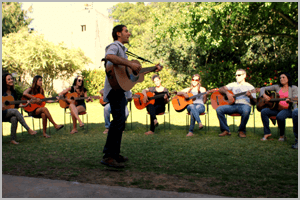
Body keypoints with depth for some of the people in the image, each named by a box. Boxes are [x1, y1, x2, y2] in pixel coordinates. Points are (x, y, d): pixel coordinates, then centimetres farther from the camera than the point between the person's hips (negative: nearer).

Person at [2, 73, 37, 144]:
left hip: (10, 114, 4)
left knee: (14, 118, -31)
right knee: (15, 111, -31)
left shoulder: (13, 92, 14)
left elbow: (16, 105, 15)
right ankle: (28, 129, -29)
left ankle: (13, 139, -27)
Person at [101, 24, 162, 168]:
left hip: (120, 90, 11)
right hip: (114, 88, -11)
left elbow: (135, 69, 30)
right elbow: (109, 56, -31)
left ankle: (115, 154, 20)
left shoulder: (122, 50, 27)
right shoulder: (114, 46, -5)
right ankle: (108, 156, -18)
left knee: (120, 121, 12)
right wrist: (130, 64, -31)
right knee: (118, 120, -18)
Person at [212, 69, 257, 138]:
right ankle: (226, 130, -13)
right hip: (233, 105, 3)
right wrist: (227, 93, -10)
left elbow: (254, 103, 4)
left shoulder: (250, 87, 12)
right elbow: (220, 89, 10)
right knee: (219, 109, -25)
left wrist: (250, 96, -18)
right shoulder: (233, 84, 22)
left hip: (244, 105, -3)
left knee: (246, 111, -40)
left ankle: (241, 131, -15)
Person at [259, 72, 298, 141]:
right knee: (263, 111, -22)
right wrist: (264, 95, -9)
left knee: (280, 116, -36)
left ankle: (282, 135, -11)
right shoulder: (277, 87, 13)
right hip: (277, 108, 4)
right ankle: (267, 133, -15)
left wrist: (290, 101, -35)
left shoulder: (294, 88, 3)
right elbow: (263, 89, 12)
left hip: (289, 109, -4)